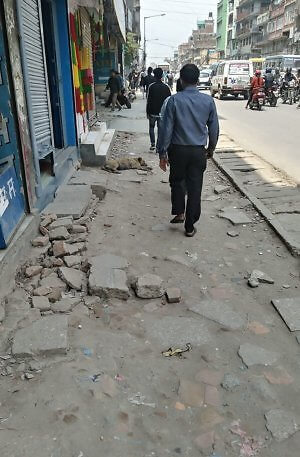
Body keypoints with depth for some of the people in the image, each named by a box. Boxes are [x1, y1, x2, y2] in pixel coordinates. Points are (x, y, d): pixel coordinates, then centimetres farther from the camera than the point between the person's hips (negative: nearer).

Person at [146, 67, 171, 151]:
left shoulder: (151, 86, -9)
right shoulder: (166, 87, 0)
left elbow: (149, 101, -8)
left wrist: (147, 112, -1)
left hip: (153, 112, -2)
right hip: (163, 112, 2)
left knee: (151, 127, 16)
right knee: (160, 128, 9)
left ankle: (153, 143, 4)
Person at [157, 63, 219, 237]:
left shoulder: (174, 100, -8)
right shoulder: (208, 100, -1)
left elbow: (166, 128, -8)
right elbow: (214, 128, 5)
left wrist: (162, 153, -1)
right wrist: (211, 148, 19)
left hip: (178, 150, -1)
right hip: (199, 151, 2)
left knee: (177, 181, 23)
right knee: (195, 187, 7)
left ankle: (179, 213, 19)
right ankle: (190, 226, 14)